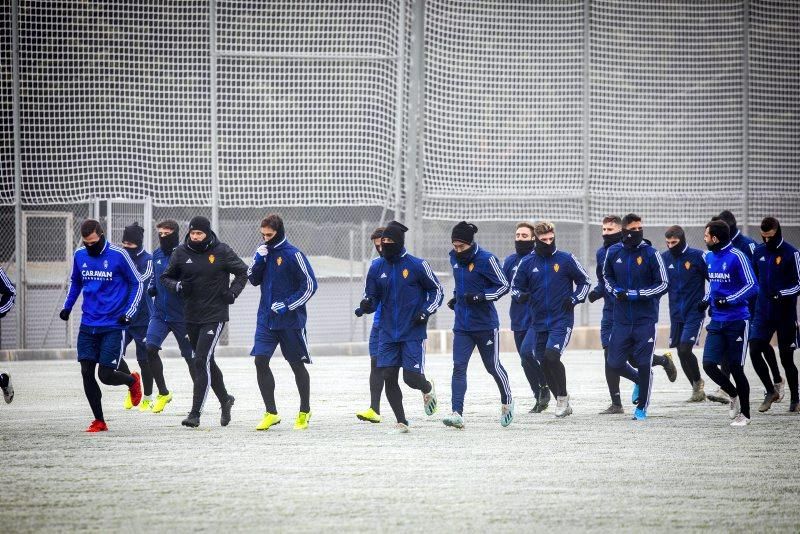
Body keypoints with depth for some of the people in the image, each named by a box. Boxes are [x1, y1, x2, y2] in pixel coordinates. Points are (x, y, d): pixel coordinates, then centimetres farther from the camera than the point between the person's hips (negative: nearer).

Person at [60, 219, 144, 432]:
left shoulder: (118, 255, -11)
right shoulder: (79, 255, 2)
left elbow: (137, 284, -2)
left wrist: (129, 313, -11)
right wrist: (67, 307, 6)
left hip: (113, 326, -4)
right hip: (88, 325, 4)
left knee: (106, 375, -7)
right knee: (86, 373, -2)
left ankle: (132, 381, 27)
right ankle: (99, 421, 11)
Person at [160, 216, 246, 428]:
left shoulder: (222, 252, -5)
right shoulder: (181, 253, 2)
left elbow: (242, 272, 7)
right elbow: (166, 277, 10)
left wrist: (232, 292, -7)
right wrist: (178, 286, -10)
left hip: (215, 316, -5)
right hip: (191, 316, 5)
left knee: (202, 361, -14)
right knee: (207, 362, 16)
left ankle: (195, 412, -15)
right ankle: (225, 399, 38)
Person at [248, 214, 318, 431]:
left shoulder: (293, 254, -11)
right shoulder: (264, 252, 6)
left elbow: (310, 285, -11)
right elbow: (254, 279, 11)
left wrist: (288, 305, -16)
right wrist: (259, 260, -7)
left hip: (290, 321, -5)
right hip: (266, 319, 5)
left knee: (297, 364, 6)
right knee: (260, 361, -6)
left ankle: (305, 411, 22)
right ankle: (271, 413, 0)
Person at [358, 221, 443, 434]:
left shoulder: (417, 265, -7)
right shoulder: (376, 268, 3)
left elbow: (437, 290, 4)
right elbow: (372, 297, 9)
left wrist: (425, 312, -9)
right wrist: (366, 305, -14)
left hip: (413, 332, -4)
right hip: (388, 333, 4)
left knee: (411, 378, -9)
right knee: (389, 377, -4)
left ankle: (428, 388, 29)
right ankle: (401, 422, 10)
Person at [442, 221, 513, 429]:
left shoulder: (486, 259, -15)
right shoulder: (454, 258, 6)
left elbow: (504, 285, -12)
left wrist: (480, 296, -22)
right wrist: (457, 297, 9)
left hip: (485, 324, -5)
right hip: (462, 325, 5)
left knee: (493, 366, 9)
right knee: (459, 367, -9)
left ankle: (507, 402, 35)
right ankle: (457, 414, -15)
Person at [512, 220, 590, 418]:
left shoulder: (566, 259, -3)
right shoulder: (527, 263, 3)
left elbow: (584, 281, 8)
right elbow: (515, 286, 11)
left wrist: (574, 299, -7)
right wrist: (521, 296, -11)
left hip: (561, 320, -4)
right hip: (538, 322, 4)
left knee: (551, 356, -21)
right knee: (544, 363, 7)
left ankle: (563, 396, -5)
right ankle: (562, 402, 22)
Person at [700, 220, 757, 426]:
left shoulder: (737, 257, -13)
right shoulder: (709, 257, 9)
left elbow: (752, 286, -15)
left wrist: (729, 300, -22)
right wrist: (706, 300, 8)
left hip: (737, 321, -6)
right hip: (717, 322, 6)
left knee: (736, 368, -1)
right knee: (709, 364, -5)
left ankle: (745, 414, 13)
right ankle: (733, 395, 21)